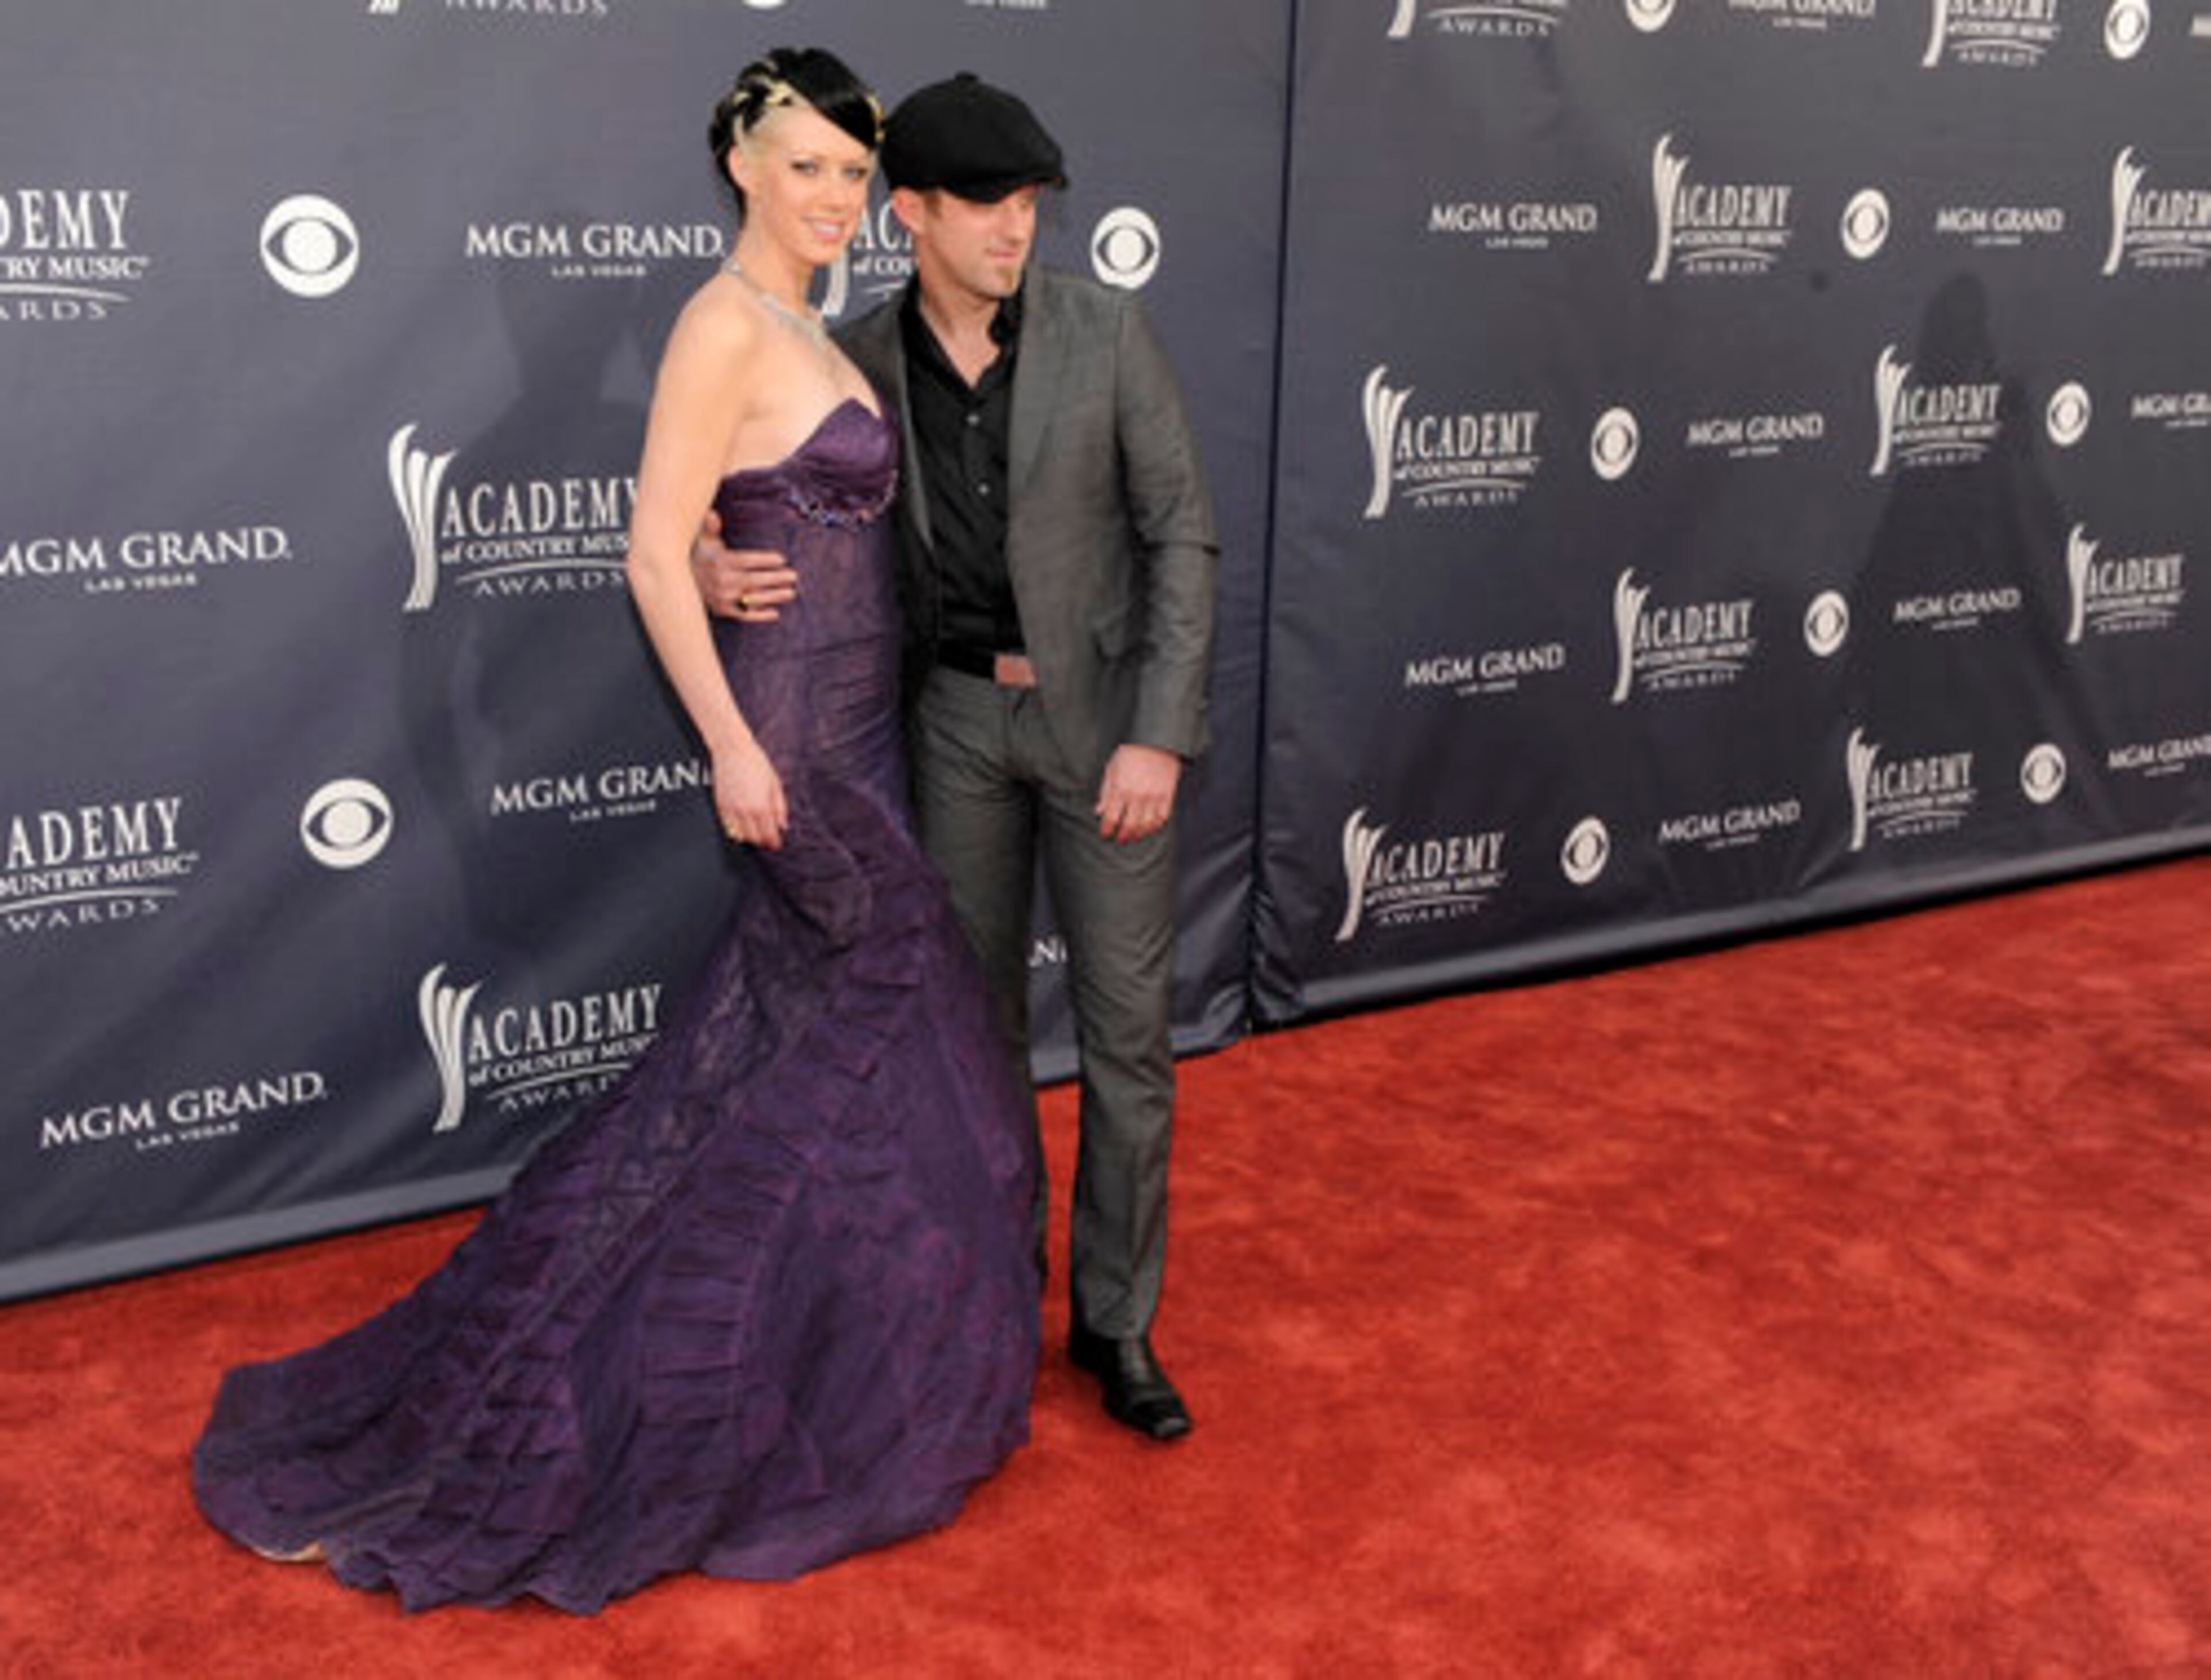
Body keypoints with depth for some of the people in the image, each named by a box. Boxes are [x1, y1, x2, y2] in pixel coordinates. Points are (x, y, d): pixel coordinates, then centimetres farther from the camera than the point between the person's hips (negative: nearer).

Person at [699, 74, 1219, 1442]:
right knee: (980, 1018, 13)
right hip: (958, 716, 2)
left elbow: (1183, 536, -9)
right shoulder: (864, 359, -3)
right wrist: (711, 569, -19)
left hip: (1106, 711, -2)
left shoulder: (1105, 329, -10)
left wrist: (1159, 735, -15)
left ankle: (1117, 1322, 16)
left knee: (1128, 1029, 1)